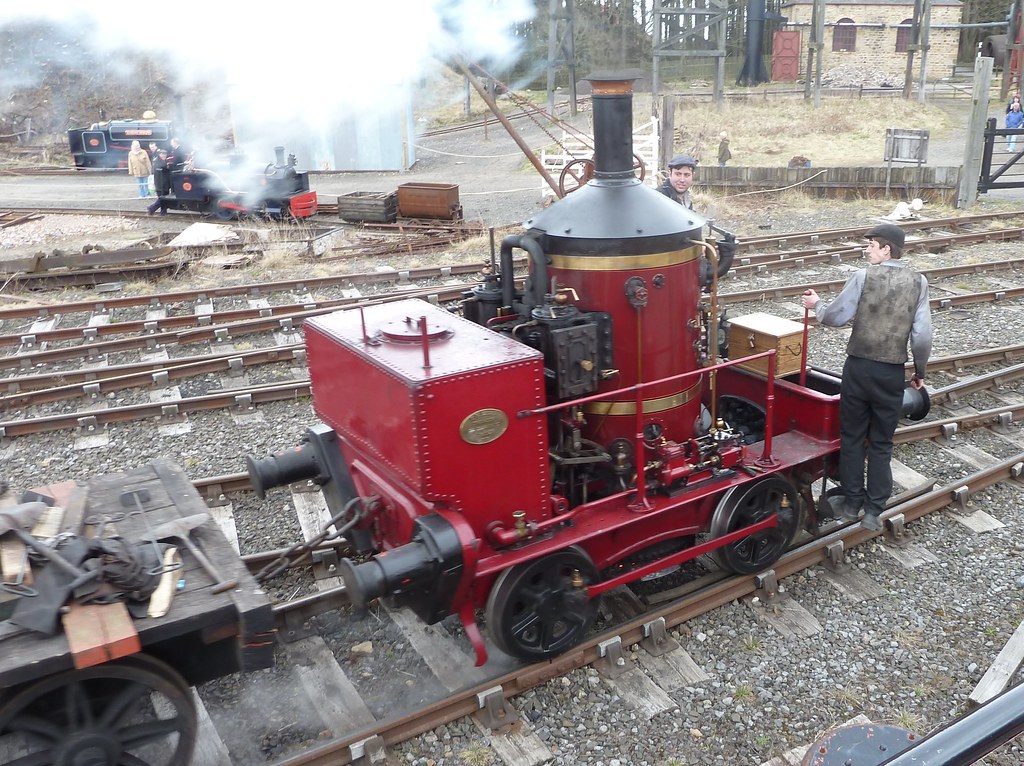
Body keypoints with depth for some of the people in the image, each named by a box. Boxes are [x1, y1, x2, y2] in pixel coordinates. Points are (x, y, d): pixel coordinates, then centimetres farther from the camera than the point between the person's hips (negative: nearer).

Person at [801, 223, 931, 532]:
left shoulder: (864, 277, -9)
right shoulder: (918, 282, -2)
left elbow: (836, 317, -6)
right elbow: (922, 335, -3)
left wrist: (816, 305, 15)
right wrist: (920, 372, 10)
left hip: (859, 367, -2)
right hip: (892, 373, 2)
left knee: (852, 437, 13)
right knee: (881, 443, 12)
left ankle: (851, 502, 21)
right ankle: (875, 510, 15)